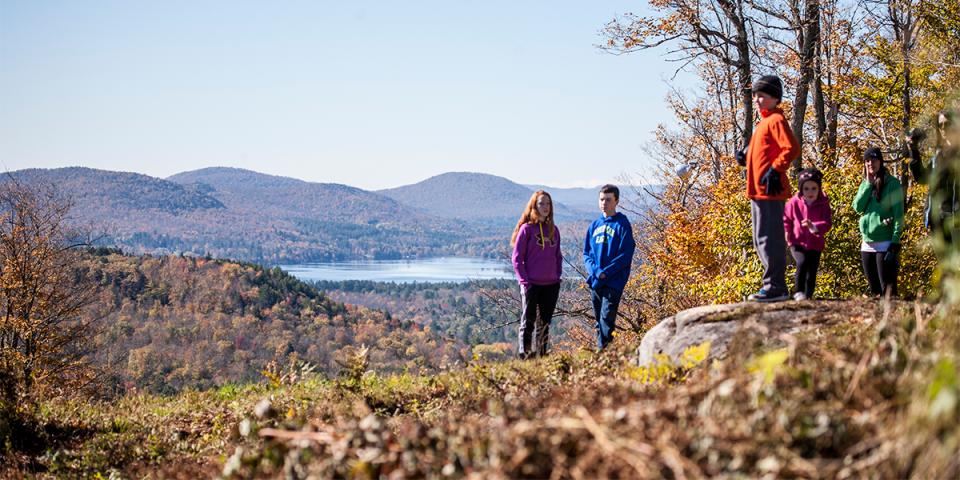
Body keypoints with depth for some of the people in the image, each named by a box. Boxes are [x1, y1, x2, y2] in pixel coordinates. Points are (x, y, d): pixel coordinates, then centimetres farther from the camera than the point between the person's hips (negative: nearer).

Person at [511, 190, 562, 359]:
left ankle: (542, 355, 19)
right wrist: (524, 281, -13)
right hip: (531, 284, -5)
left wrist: (558, 276, 5)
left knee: (544, 323, 11)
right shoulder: (526, 228, -4)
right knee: (528, 322, -5)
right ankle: (524, 354, -4)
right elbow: (517, 258, -5)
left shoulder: (553, 230, 11)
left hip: (551, 285, 5)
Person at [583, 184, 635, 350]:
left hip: (613, 282, -6)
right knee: (599, 321, 12)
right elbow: (586, 253, 12)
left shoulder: (622, 224, -5)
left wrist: (605, 273, -17)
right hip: (595, 282, 6)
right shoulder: (595, 225, 13)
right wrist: (594, 270, -8)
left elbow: (625, 255, -11)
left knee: (606, 319, -14)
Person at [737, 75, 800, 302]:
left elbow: (791, 149, -20)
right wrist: (746, 157, 13)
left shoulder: (776, 120, -9)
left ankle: (775, 287, -8)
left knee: (769, 239, -10)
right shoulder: (764, 121, 20)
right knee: (762, 240, 14)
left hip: (770, 190, -11)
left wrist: (774, 171, -24)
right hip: (758, 190, 11)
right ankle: (774, 285, 20)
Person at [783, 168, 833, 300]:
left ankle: (808, 296, 21)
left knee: (812, 272, 7)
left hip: (815, 245, 2)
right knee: (802, 263, -26)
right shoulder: (794, 202, -6)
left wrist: (814, 227, -35)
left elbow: (827, 223, -18)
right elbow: (786, 218, 10)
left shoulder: (823, 205, -7)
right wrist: (786, 232, -3)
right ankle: (799, 292, -16)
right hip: (797, 243, -1)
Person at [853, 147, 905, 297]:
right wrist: (869, 184, -6)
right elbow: (858, 207, -1)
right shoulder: (865, 184, 14)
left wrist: (896, 241, -16)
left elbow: (898, 214, -8)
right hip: (867, 244, 6)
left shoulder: (892, 183, -4)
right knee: (874, 290, 10)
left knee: (887, 288, -9)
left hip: (885, 243, -6)